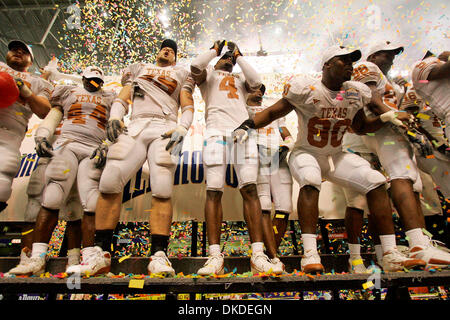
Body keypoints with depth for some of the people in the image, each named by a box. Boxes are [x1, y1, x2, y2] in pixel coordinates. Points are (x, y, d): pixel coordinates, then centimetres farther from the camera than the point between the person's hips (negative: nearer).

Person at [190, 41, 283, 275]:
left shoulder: (240, 79, 34)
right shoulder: (208, 74, 28)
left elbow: (256, 82, 12)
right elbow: (196, 66, 5)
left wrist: (239, 57, 23)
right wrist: (215, 49, 21)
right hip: (216, 131, -2)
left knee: (249, 189, -11)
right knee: (213, 191, -11)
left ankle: (258, 255, -12)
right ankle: (215, 256, -9)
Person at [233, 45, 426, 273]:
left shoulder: (355, 93, 5)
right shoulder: (306, 88, -12)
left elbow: (360, 127, 18)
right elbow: (273, 112, -11)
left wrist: (385, 118, 1)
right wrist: (247, 126, -26)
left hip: (336, 156, 6)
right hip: (306, 153, -5)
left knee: (376, 182, -10)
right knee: (310, 181, -37)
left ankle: (391, 255, -2)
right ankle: (310, 255, -33)